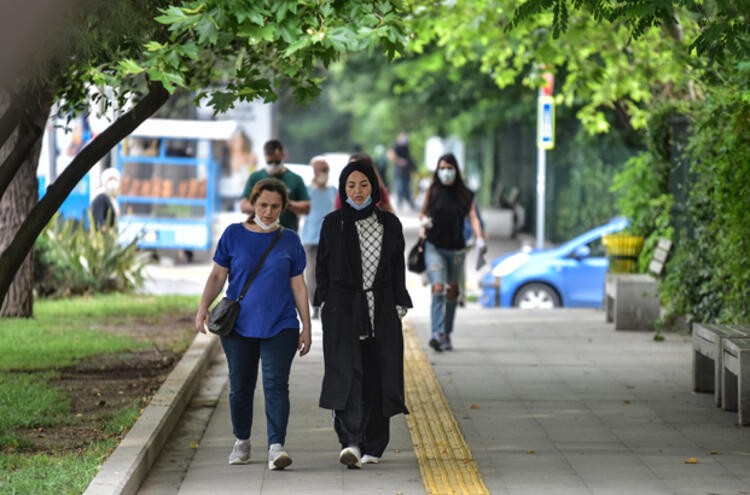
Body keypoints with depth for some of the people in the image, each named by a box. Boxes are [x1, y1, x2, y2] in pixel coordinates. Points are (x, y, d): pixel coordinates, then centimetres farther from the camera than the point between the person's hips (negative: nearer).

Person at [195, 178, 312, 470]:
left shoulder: (289, 241, 6)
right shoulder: (234, 235, 4)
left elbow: (298, 286, 9)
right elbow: (217, 276, 7)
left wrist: (307, 326, 6)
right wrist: (203, 308, -6)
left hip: (280, 326, -1)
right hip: (239, 325, 1)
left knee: (276, 384, -13)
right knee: (240, 387, 8)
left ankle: (276, 446, -19)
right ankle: (241, 441, 27)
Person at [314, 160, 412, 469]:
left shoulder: (389, 224, 7)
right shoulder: (333, 224, 4)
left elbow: (398, 270, 9)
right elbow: (322, 268, 7)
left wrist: (399, 307, 3)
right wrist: (324, 304, -1)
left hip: (381, 310, 2)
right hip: (342, 311, -2)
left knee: (377, 379, 3)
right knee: (347, 375, -15)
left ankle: (372, 447, 13)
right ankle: (350, 443, -25)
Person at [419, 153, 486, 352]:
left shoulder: (465, 195, 5)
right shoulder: (432, 191, 3)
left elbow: (473, 217, -3)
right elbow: (423, 212, 14)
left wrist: (479, 236, -19)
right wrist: (424, 221, -8)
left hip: (456, 249, 2)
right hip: (434, 247, -2)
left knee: (452, 293, 11)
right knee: (438, 288, -18)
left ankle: (446, 334, 24)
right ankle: (437, 333, -27)